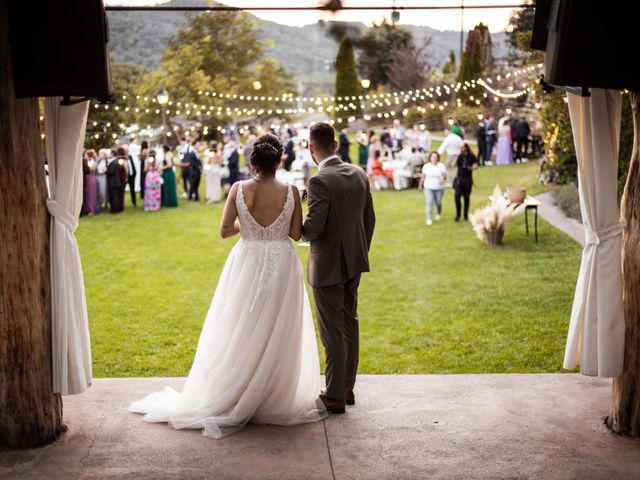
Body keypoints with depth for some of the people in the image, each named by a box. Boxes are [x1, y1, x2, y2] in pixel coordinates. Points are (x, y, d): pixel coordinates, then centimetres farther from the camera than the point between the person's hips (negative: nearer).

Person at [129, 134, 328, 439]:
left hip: (247, 265, 0)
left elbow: (225, 231, -5)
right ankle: (275, 398, 23)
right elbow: (297, 234, -5)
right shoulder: (290, 192, -10)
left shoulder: (238, 190, -9)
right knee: (278, 334, 13)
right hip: (282, 266, 0)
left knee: (242, 334, 14)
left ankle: (235, 395, 24)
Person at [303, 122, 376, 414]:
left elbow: (313, 227, -23)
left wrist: (299, 231, -1)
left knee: (333, 332, 2)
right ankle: (347, 388, 29)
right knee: (349, 324, 18)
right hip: (354, 263, 7)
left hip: (328, 266, -7)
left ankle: (335, 396, 12)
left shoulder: (320, 182, -21)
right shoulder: (359, 174, 2)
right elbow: (369, 218, 8)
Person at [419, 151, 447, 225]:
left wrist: (443, 177, -26)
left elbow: (445, 176, -3)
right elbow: (423, 176, 10)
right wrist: (420, 185, 17)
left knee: (438, 203, 10)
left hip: (439, 188, 0)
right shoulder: (426, 166, 0)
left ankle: (438, 214, 41)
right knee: (429, 203, -11)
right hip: (428, 188, 0)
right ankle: (429, 219, -10)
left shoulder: (441, 166, -4)